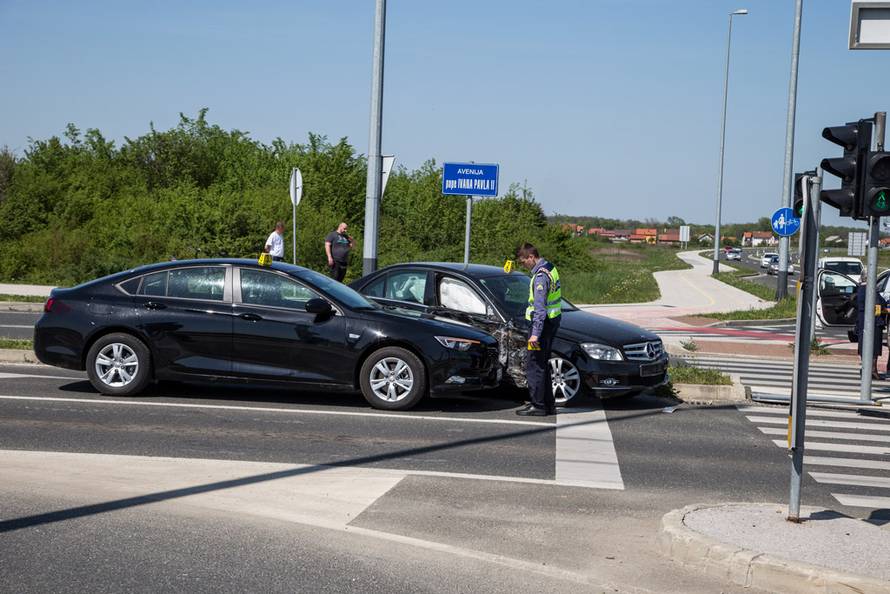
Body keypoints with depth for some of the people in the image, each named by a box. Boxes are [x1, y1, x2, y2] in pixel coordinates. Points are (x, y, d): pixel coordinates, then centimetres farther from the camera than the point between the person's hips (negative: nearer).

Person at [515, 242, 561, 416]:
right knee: (542, 365, 16)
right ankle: (548, 404, 20)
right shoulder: (549, 268, 12)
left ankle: (538, 406, -3)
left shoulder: (540, 276, -20)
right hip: (553, 319, 10)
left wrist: (535, 333, -25)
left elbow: (540, 308, -24)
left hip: (543, 323, -10)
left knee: (534, 365, -5)